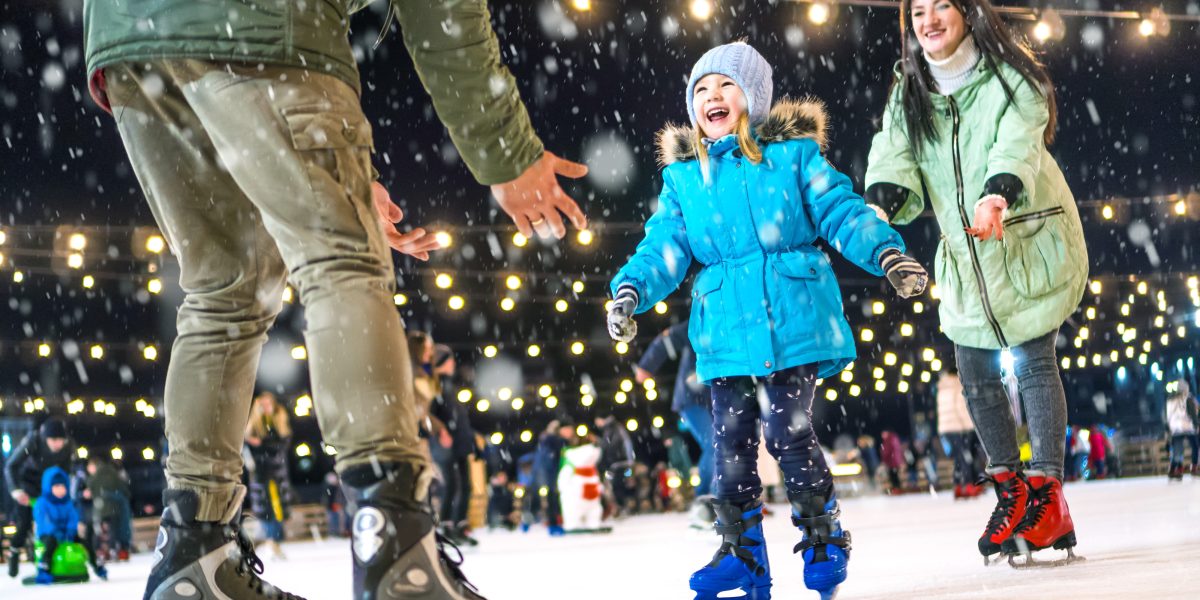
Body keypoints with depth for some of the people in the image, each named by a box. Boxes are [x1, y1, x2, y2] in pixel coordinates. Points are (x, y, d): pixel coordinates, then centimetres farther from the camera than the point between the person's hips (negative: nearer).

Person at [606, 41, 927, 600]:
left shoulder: (793, 154, 4)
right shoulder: (682, 176, 11)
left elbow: (841, 212, -1)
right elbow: (665, 248, 6)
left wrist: (887, 255, -15)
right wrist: (631, 290, -10)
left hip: (794, 318, -3)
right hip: (725, 329, 3)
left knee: (788, 432, -7)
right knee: (732, 440, 2)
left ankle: (824, 538, 13)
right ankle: (742, 553, 14)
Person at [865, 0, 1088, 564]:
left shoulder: (1010, 77, -8)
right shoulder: (909, 95, 6)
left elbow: (1017, 142, -25)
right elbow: (894, 154, -10)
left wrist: (998, 194, -46)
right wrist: (880, 204, -32)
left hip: (1031, 240, -5)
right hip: (964, 254, 5)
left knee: (1033, 362, -10)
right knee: (974, 373, 3)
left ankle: (1048, 495, -7)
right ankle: (1011, 492, 15)